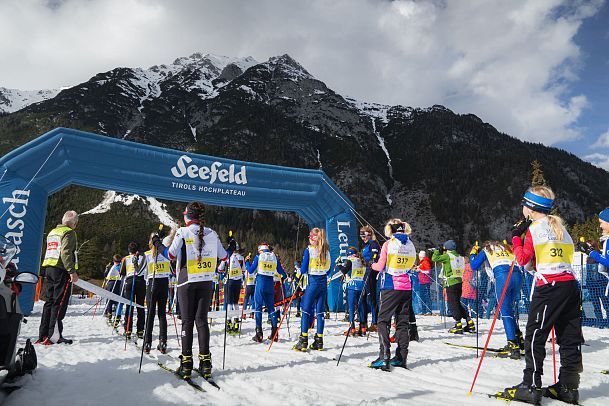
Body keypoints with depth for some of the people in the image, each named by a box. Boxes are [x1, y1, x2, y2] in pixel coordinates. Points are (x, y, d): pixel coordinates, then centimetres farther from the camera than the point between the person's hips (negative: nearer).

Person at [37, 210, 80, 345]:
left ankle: (43, 335, 14)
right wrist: (72, 271, -22)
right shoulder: (69, 233, -8)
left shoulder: (52, 232, 21)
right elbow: (66, 253, -19)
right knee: (59, 303, -7)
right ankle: (54, 336, -8)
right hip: (61, 270, -9)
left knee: (49, 302, 11)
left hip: (49, 269, 9)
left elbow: (50, 252, 23)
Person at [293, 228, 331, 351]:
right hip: (323, 283, 5)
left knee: (306, 310, 0)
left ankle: (303, 341, -2)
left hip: (312, 282, -5)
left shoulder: (309, 250, -9)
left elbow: (304, 269, -9)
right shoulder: (326, 250, 7)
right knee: (320, 311, 9)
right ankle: (319, 341, 11)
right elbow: (328, 269, 12)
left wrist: (300, 272, 11)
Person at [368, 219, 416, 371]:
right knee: (403, 322, 11)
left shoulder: (388, 244, -9)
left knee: (383, 321, 0)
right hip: (406, 287, 5)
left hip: (390, 287, -5)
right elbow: (411, 265, 15)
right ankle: (401, 358, 14)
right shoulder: (410, 244, 7)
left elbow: (380, 266, -10)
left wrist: (372, 265, 10)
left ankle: (384, 357, -8)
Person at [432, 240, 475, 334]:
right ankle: (470, 323, 17)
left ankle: (458, 325, -1)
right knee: (457, 303, 17)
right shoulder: (459, 257, 9)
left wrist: (438, 251, 11)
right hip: (459, 282, 7)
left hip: (451, 283, -7)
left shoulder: (447, 256, -10)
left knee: (452, 303, -1)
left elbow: (434, 258, -8)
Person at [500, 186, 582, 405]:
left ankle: (530, 386, -2)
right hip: (570, 283, 8)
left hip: (549, 286, -8)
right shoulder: (559, 225, 16)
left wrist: (516, 237, 7)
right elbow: (568, 254, 19)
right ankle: (568, 386, 17)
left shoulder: (535, 227, -5)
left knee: (534, 336, -3)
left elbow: (523, 259, -5)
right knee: (569, 337, 10)